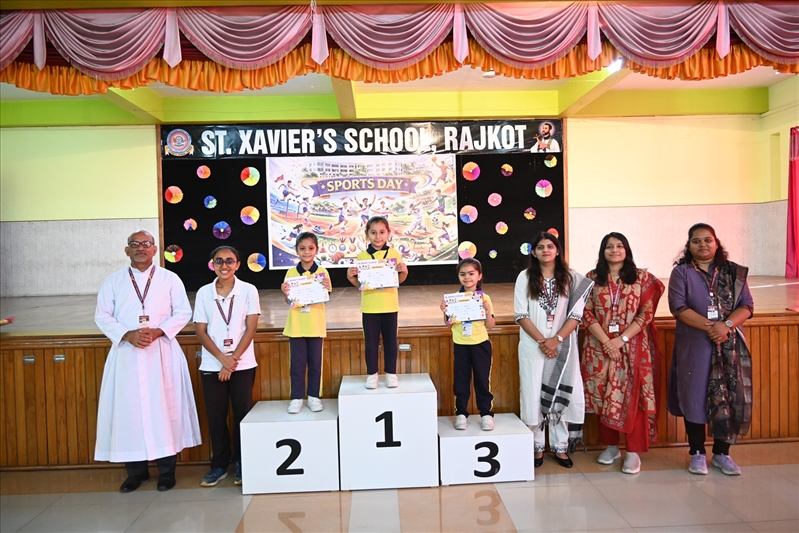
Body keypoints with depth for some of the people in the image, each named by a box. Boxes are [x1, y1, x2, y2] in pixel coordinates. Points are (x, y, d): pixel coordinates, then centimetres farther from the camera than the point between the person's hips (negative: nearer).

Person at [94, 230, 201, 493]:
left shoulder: (170, 279, 6)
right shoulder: (113, 281, 9)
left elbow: (183, 312, 1)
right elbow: (102, 316, 4)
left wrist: (158, 331, -14)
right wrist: (128, 334, -12)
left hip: (162, 353, -1)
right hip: (126, 355, 2)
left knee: (164, 409, 1)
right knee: (129, 410, 3)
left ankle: (167, 470, 12)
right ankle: (135, 470, 18)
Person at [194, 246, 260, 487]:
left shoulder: (248, 290, -3)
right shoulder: (203, 293, 2)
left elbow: (250, 329, -6)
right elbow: (201, 332, -1)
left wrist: (233, 360, -11)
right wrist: (223, 359, -12)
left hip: (242, 365, -1)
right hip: (212, 365, 2)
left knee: (242, 414, 4)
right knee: (215, 416, 7)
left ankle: (240, 463, 20)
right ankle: (219, 465, 22)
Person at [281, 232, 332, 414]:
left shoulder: (322, 272, -1)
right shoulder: (291, 272, 1)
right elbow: (288, 301, 3)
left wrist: (326, 289, -22)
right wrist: (286, 293, -18)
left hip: (315, 325, 0)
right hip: (296, 325, 1)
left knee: (315, 362, 8)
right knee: (297, 362, 6)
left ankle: (314, 396, 19)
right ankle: (296, 398, 16)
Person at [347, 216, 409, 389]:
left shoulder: (394, 254, 0)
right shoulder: (362, 256, -1)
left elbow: (399, 280, 5)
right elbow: (359, 283, 3)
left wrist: (404, 271, -15)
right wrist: (351, 277, -17)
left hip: (389, 306, 0)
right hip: (369, 307, 0)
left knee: (390, 341, 9)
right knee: (370, 341, 8)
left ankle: (391, 373, 21)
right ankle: (372, 374, 20)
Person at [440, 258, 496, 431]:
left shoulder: (485, 298, -4)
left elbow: (490, 325, -4)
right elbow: (449, 323, 3)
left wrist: (488, 310, -20)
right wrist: (445, 311, -15)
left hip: (480, 344, -1)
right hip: (460, 345, 1)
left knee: (482, 379, 7)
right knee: (460, 380, 9)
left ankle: (486, 414, 19)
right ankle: (461, 413, 20)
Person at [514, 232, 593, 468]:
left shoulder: (571, 278, 3)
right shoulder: (525, 277, 1)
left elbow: (576, 314, -2)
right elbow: (521, 315, -4)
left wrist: (556, 339, -13)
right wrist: (542, 341, -12)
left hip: (563, 347, 1)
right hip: (533, 347, -1)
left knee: (561, 395, 6)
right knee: (534, 395, 3)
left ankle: (560, 446, 19)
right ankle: (537, 446, 16)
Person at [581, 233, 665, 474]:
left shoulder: (642, 277, 2)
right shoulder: (592, 278, 4)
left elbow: (646, 314, -4)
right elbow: (587, 314, -1)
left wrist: (621, 339, -13)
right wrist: (606, 341, -12)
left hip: (633, 348, -1)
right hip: (599, 347, 1)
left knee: (632, 397, -2)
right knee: (603, 396, 7)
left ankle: (633, 452, 9)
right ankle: (610, 447, 21)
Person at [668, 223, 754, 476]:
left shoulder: (733, 272, 8)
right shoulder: (681, 272, 0)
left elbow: (747, 306, 1)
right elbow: (678, 307, -10)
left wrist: (726, 325, -18)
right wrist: (710, 327, -20)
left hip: (730, 345, 2)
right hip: (694, 346, -2)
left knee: (729, 397, 5)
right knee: (694, 396, 2)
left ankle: (722, 453, 21)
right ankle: (697, 453, 16)